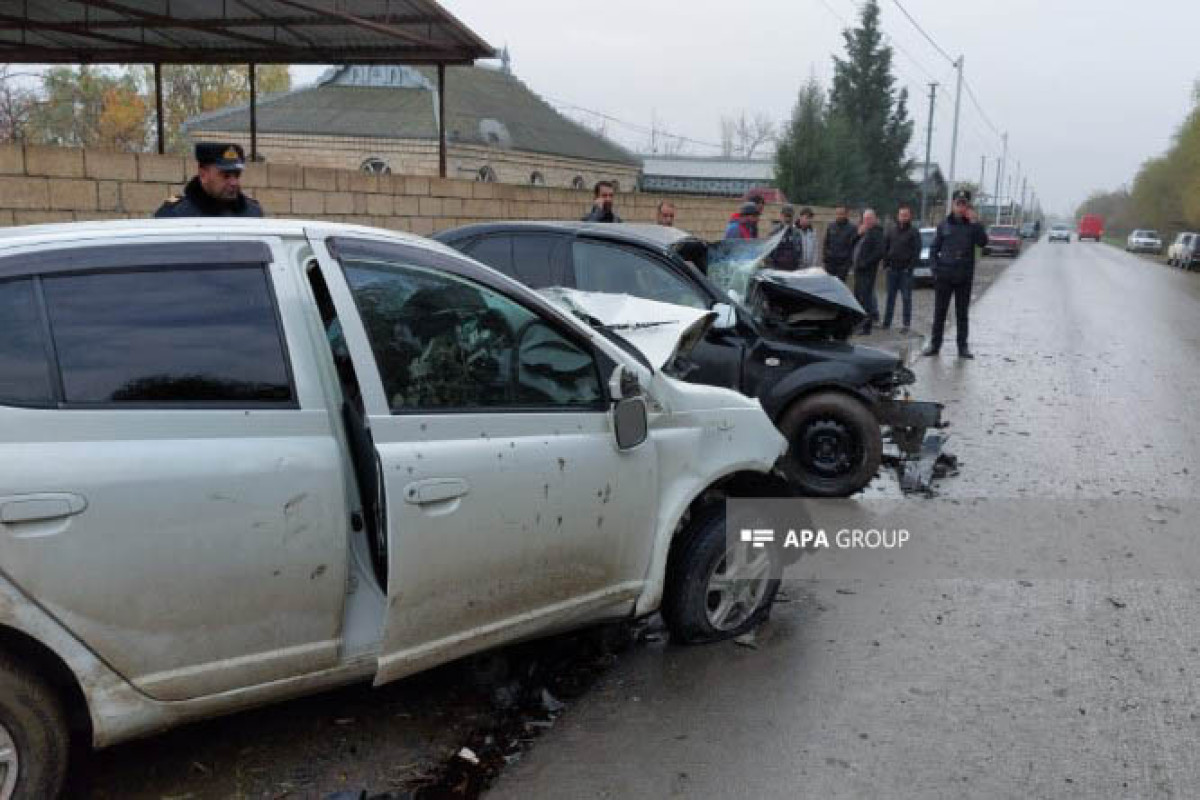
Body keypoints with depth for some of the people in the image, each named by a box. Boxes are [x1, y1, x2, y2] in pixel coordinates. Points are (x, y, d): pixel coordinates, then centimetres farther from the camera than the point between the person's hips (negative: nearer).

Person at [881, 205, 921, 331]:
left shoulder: (913, 232, -1)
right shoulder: (892, 231, 11)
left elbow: (917, 251, -6)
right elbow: (885, 247, 14)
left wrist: (911, 266, -13)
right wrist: (886, 263, 4)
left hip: (906, 270, -4)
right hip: (892, 269, 4)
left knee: (906, 297, -1)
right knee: (890, 296, 7)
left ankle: (906, 323, 2)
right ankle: (886, 322, 12)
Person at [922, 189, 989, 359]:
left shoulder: (972, 225, 2)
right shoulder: (944, 225, 4)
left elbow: (983, 242, -14)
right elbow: (934, 248, 8)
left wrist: (974, 222, -19)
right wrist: (936, 268, -3)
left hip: (964, 277, 0)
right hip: (944, 276, 0)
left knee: (962, 313, 7)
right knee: (939, 312, 5)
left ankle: (963, 347, 12)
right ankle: (934, 344, 13)